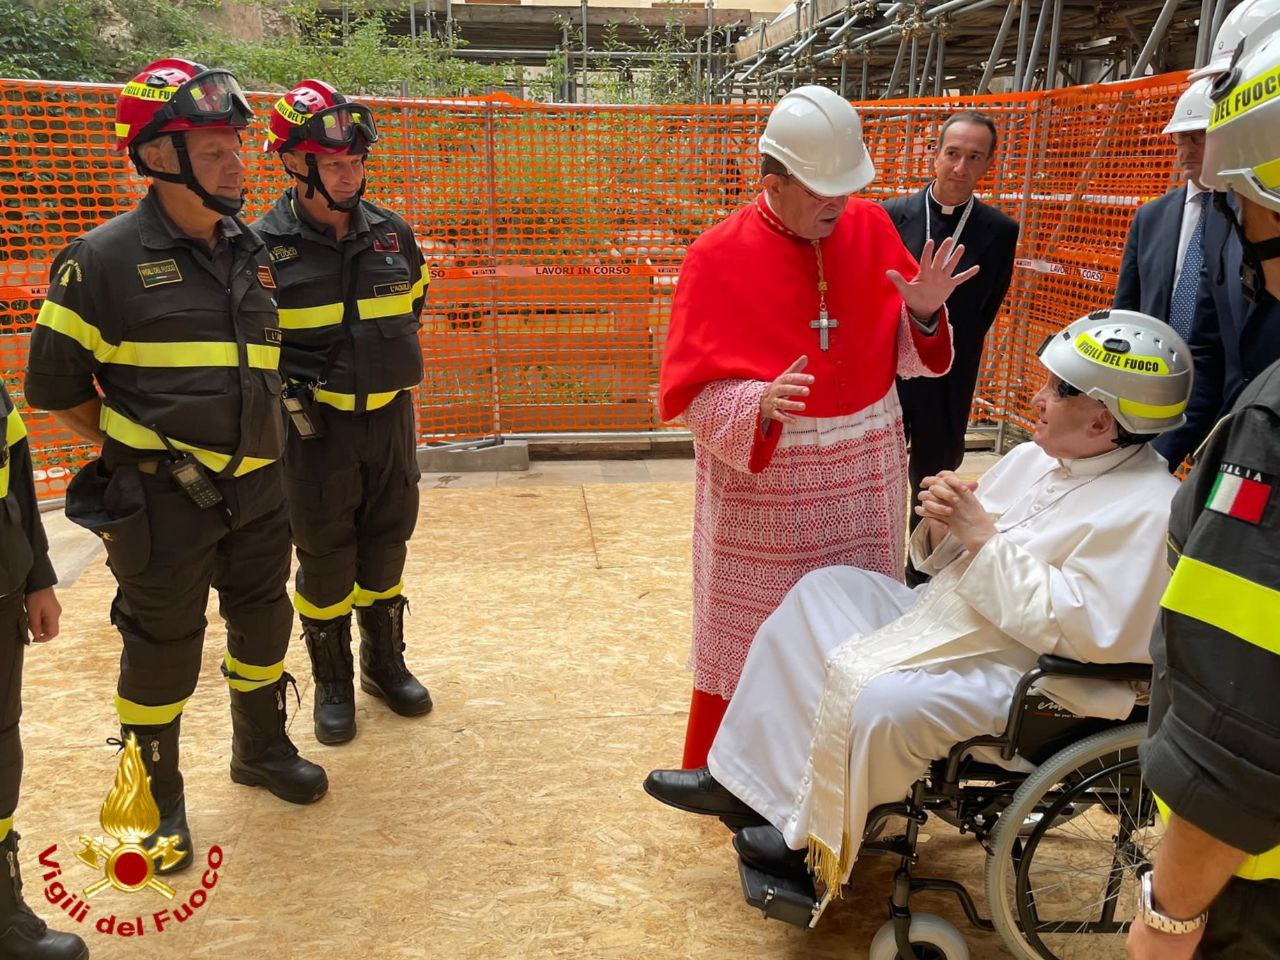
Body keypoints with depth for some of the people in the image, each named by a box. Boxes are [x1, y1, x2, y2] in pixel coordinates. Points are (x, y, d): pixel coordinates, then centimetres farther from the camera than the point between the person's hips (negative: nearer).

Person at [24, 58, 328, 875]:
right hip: (162, 500, -5)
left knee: (264, 622, 18)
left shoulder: (250, 250, 7)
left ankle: (262, 747, 41)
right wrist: (138, 447, -2)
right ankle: (158, 798, 28)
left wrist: (259, 435, 12)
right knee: (163, 650, 7)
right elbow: (56, 386, -5)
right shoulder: (104, 260, -11)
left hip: (256, 487, 6)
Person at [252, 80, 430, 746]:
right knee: (325, 560, 7)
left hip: (390, 417, 4)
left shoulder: (391, 234, 3)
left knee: (386, 548, 15)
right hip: (316, 425, -4)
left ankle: (386, 664, 33)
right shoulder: (263, 248, -9)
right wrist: (289, 391, -8)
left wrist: (392, 364, 12)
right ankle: (332, 683, 26)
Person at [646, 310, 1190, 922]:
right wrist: (942, 525, -11)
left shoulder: (1146, 510, -20)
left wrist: (983, 535, -25)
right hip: (947, 621, 10)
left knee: (881, 701, -31)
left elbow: (1082, 629, -28)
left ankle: (816, 845, -1)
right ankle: (742, 777, 5)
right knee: (826, 588, 3)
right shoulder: (1035, 458, 7)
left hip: (1027, 677, -9)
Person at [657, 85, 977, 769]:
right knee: (751, 636, 7)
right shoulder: (718, 258, -11)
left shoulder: (871, 228, 1)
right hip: (762, 481, -4)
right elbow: (693, 392, -13)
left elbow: (902, 354, 7)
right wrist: (761, 406, -30)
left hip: (864, 477, 4)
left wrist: (924, 314, -13)